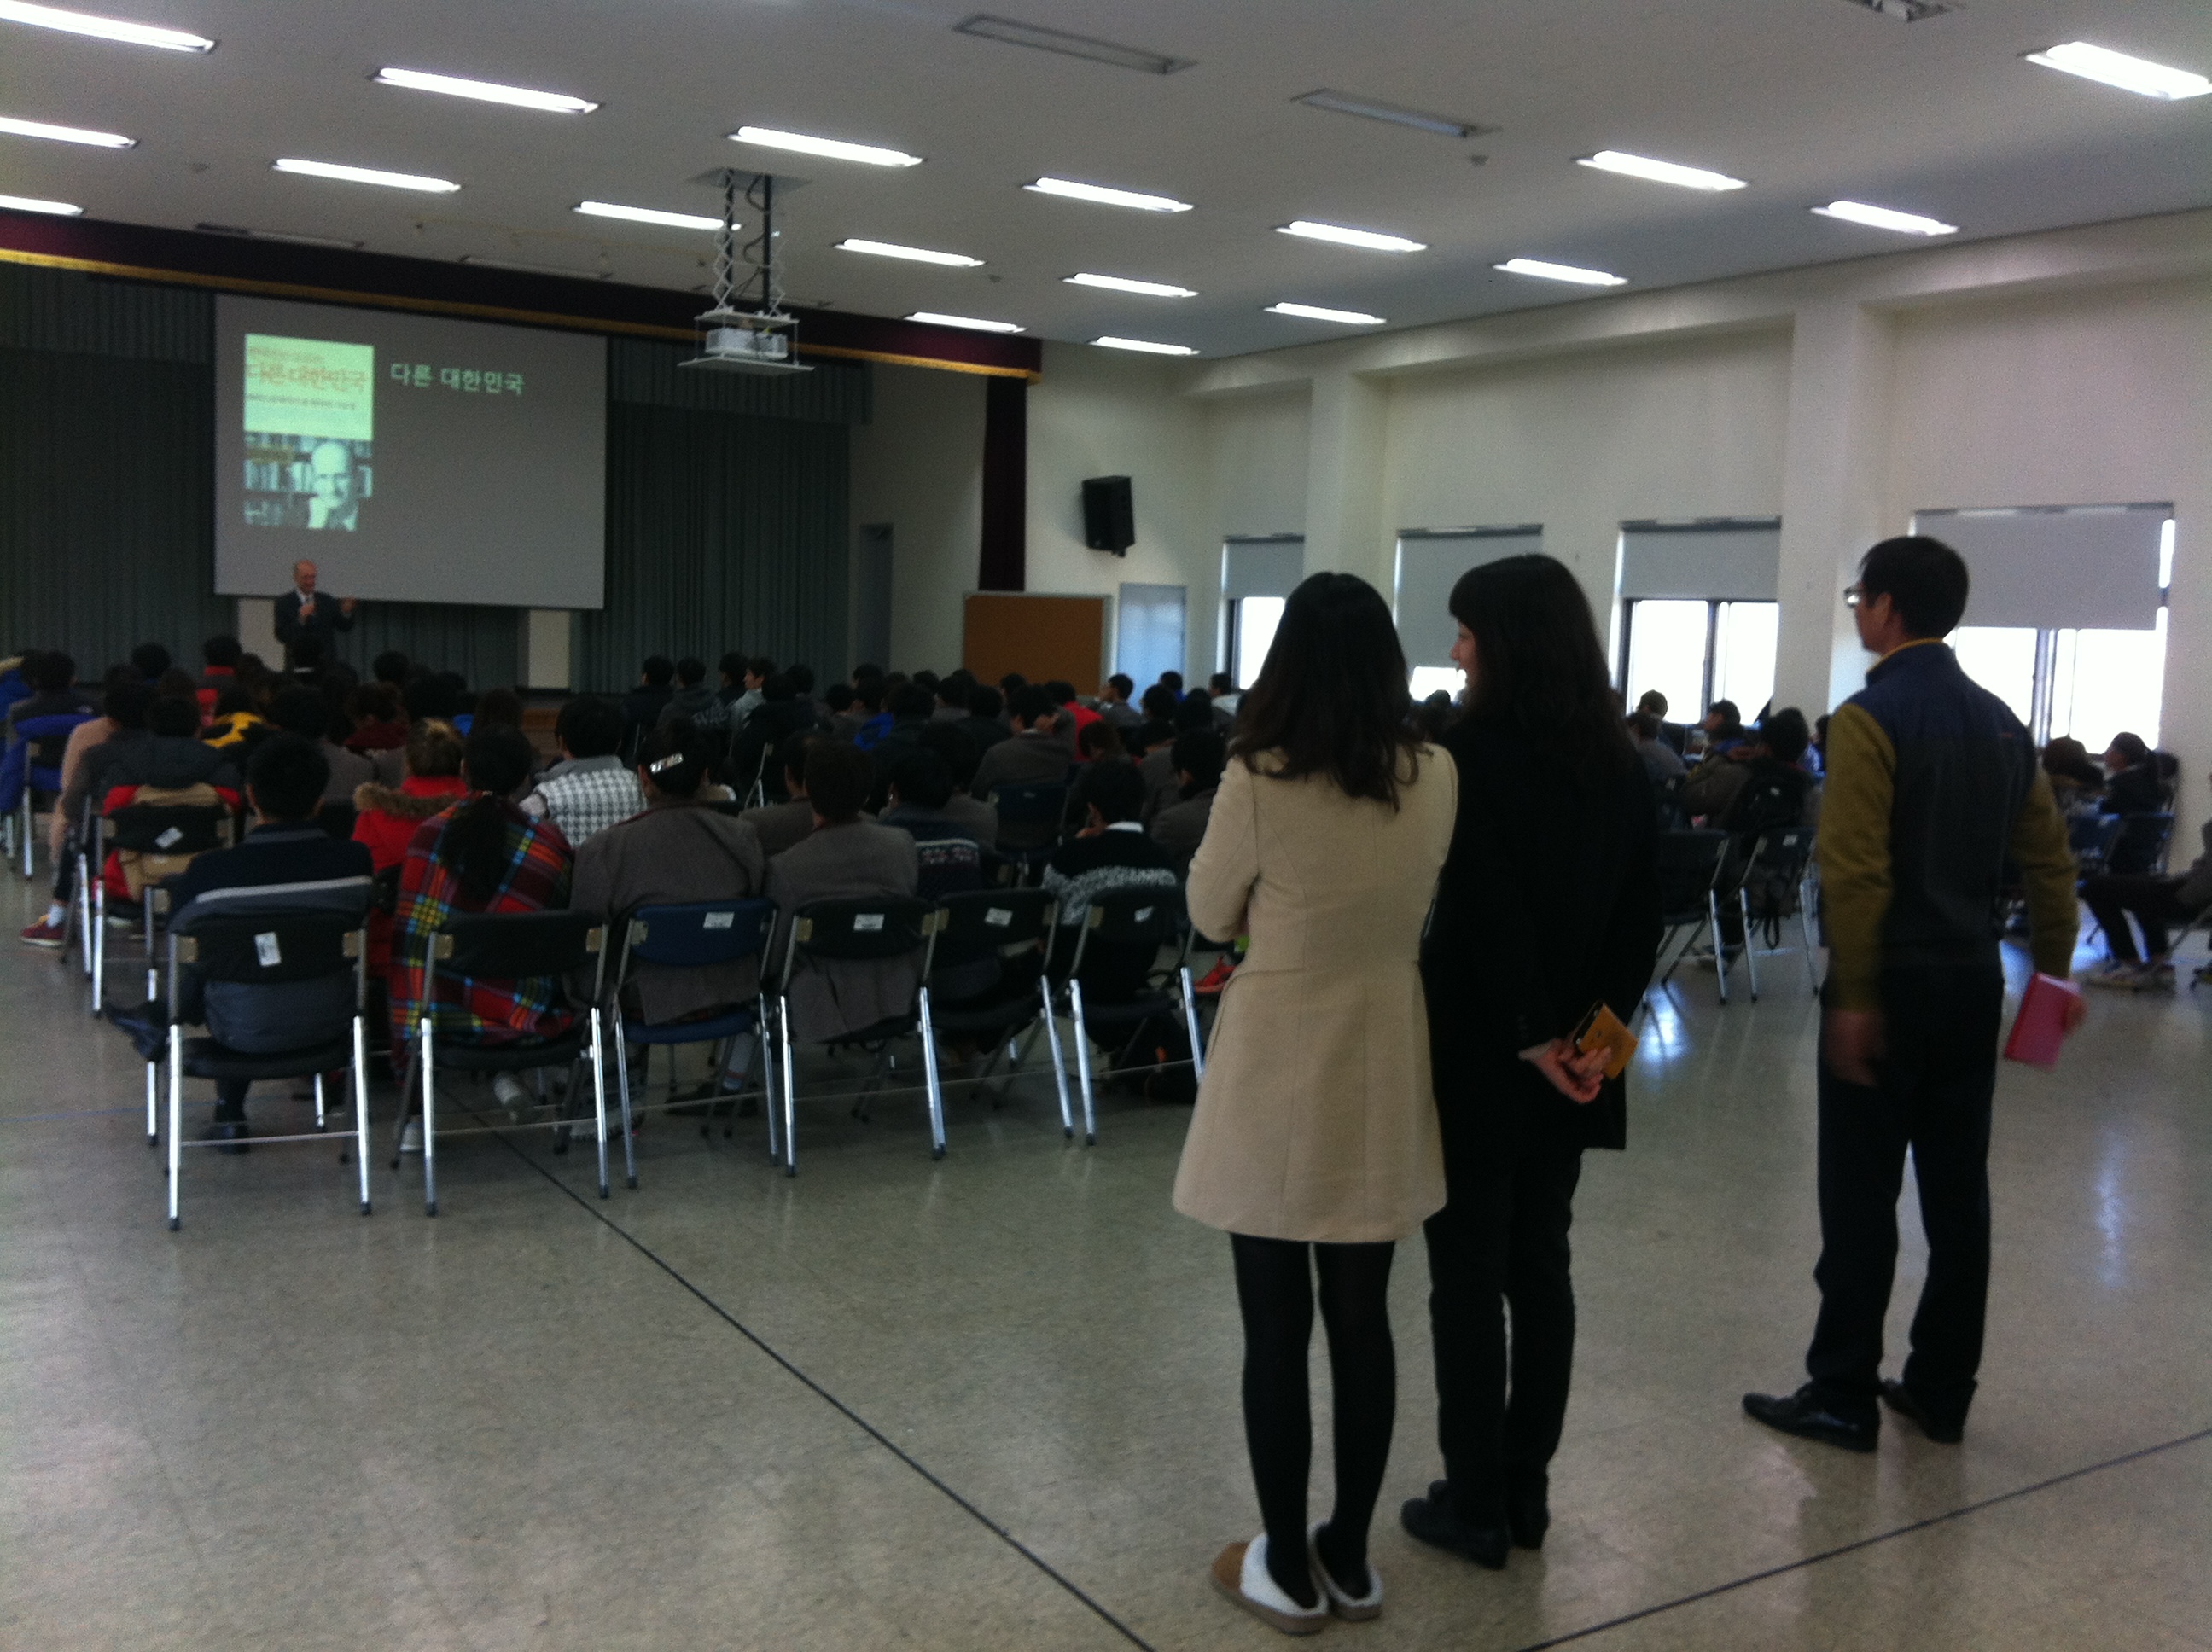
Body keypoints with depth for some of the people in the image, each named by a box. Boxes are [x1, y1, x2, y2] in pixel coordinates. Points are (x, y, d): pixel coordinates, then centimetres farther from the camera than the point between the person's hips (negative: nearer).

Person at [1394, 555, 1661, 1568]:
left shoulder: (1472, 751, -15)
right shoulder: (1619, 761, 5)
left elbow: (1484, 908, -19)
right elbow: (1642, 910, 4)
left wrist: (1530, 1034, -12)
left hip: (1479, 1052, -6)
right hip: (1569, 1057, 6)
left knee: (1468, 1277, 4)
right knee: (1540, 1268, 14)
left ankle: (1475, 1505, 13)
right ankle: (1526, 1493, 24)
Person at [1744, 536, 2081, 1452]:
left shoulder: (1870, 717, -12)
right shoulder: (2001, 721, 10)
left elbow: (1856, 871, -19)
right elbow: (2050, 859, 10)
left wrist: (1853, 997, -17)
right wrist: (2055, 971, 14)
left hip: (1892, 983, -7)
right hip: (1974, 982, 7)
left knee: (1861, 1197, 0)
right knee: (1957, 1192, 11)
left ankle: (1843, 1396, 6)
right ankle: (1940, 1391, 20)